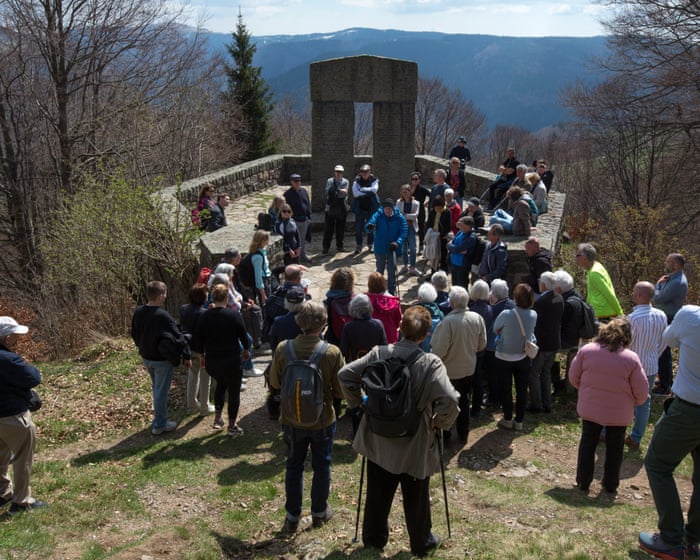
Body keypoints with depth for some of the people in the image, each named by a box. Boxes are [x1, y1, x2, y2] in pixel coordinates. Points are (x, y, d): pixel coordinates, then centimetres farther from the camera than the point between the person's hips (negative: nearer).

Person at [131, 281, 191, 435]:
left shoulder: (138, 312, -5)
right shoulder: (163, 316, -28)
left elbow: (135, 335, 10)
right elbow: (177, 337, -24)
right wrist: (186, 356, -13)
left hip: (146, 357, 7)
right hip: (161, 359, -7)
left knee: (156, 388, 25)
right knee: (161, 391, 6)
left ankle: (159, 418, 39)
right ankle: (159, 424, 16)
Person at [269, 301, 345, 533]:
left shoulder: (282, 349, -16)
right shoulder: (332, 353, -21)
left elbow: (274, 382, -2)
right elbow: (341, 391, -13)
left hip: (292, 420, 1)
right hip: (322, 420, -1)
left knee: (293, 466, 17)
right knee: (321, 466, 18)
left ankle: (292, 516, 27)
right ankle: (319, 512, 33)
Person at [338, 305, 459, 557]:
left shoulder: (379, 353, -11)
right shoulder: (430, 362, -21)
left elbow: (344, 374, -10)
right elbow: (449, 400, -30)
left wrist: (358, 402, 3)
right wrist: (439, 422, -11)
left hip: (379, 440, 3)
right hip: (414, 444, -3)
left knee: (377, 494, 22)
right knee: (416, 498, 18)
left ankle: (373, 538, 40)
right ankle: (421, 543, 37)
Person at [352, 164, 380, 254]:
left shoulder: (374, 180, -1)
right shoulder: (357, 181, -2)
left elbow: (374, 189, -19)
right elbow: (355, 193, -16)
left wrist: (362, 189, -15)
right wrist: (368, 192, -12)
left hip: (371, 207, 0)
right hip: (360, 208, 0)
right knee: (358, 228, 0)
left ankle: (370, 245, 21)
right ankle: (358, 246, 10)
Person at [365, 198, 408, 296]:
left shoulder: (399, 218, -9)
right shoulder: (378, 215, -10)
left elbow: (404, 231, -11)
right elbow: (371, 222, -24)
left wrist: (398, 242, -28)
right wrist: (369, 226, -50)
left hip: (392, 248, -1)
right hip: (380, 248, 1)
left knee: (392, 270, -1)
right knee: (380, 270, 14)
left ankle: (392, 291, 12)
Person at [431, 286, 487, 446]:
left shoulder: (447, 322, -30)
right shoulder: (477, 318, -13)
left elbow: (438, 351, -25)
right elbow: (482, 345, 0)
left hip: (449, 371, -4)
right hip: (469, 368, 4)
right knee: (464, 402, 21)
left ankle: (444, 436, 27)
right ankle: (463, 436, 33)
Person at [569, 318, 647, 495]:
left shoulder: (586, 350, -10)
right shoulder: (631, 359, -14)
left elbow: (573, 377, 0)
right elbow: (641, 392, -9)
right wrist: (631, 402, 11)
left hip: (590, 408, 1)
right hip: (618, 413, -1)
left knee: (587, 444, 18)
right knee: (614, 448, 17)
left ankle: (583, 482, 24)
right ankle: (610, 485, 29)